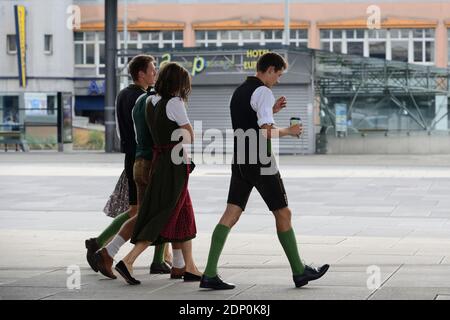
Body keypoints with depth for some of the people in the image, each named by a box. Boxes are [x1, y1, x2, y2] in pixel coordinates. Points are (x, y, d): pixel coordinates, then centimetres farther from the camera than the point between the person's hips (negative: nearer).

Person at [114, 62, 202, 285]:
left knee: (185, 215, 14)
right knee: (163, 216, -5)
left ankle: (190, 268, 17)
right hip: (176, 164, -8)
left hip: (159, 160, 8)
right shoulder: (174, 103, -13)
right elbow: (190, 135, -4)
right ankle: (128, 262, -12)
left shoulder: (151, 103, 8)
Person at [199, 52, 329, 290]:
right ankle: (299, 272, 13)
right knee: (283, 214, 4)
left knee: (230, 215, 2)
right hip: (260, 163, -8)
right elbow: (267, 132, -21)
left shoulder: (239, 91, 15)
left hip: (240, 162, 8)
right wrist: (288, 131, -5)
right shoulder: (263, 92, -12)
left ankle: (209, 274, -7)